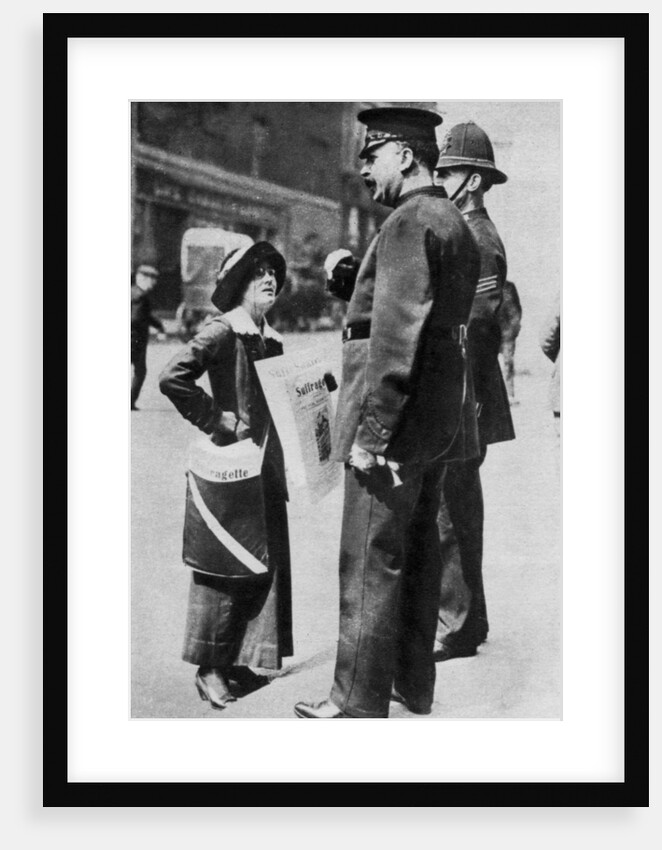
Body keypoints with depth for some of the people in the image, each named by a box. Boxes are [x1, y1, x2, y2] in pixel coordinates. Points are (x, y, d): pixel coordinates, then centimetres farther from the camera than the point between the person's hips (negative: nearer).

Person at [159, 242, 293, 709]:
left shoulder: (272, 339, 13)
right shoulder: (222, 332, -12)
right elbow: (172, 377, -21)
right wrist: (217, 420, -17)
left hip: (268, 465, 8)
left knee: (270, 561, 11)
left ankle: (241, 661, 24)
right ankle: (210, 667, 14)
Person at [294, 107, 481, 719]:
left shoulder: (409, 223, -15)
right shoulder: (458, 225, 16)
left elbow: (398, 334, -22)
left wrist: (370, 432, -21)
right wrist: (351, 283, 11)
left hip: (399, 416, -10)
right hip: (443, 416, 10)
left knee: (372, 563, -1)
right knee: (417, 552, 16)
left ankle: (360, 702, 9)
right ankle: (414, 684, 28)